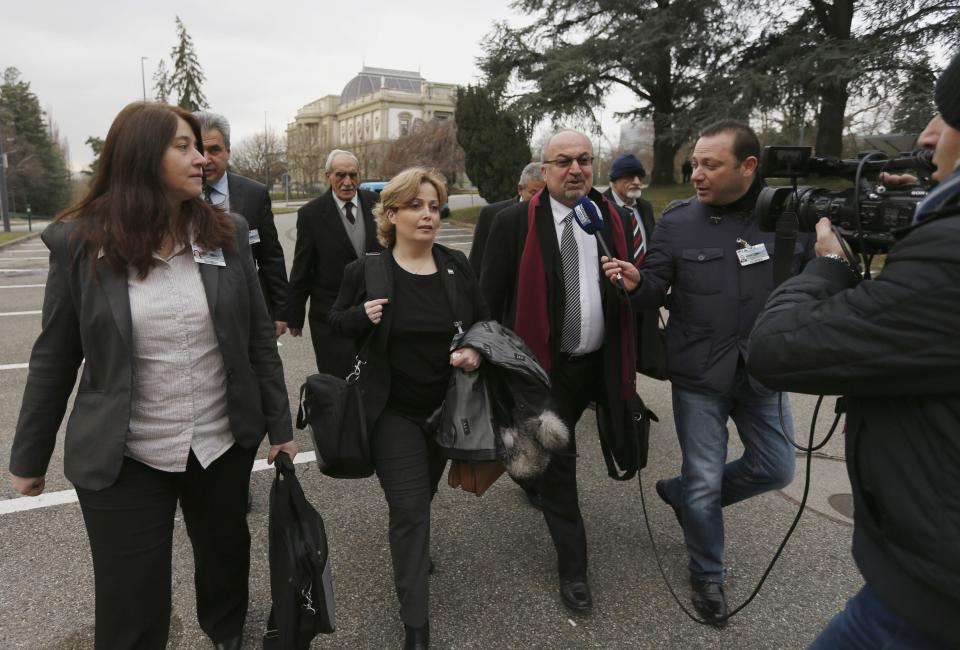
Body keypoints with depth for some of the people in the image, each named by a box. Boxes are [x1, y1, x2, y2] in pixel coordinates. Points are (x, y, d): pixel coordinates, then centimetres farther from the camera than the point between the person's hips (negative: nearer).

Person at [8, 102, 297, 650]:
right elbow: (53, 359, -1)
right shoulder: (80, 244, -8)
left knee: (226, 555, 22)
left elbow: (259, 339, 1)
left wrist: (280, 426, 3)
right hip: (123, 459, -2)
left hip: (225, 444, 3)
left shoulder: (227, 234, -3)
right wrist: (30, 457, 6)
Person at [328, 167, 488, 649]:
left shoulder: (457, 266, -2)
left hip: (447, 407, 4)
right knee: (410, 509, -5)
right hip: (393, 411, -4)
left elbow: (482, 322, 8)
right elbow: (336, 323, 2)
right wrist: (362, 314, -20)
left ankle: (414, 550, 55)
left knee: (421, 496, 23)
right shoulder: (366, 270, -10)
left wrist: (477, 351, -13)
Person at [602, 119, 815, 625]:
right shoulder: (677, 221, -7)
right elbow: (656, 290, -6)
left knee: (776, 469, 15)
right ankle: (707, 576, 32)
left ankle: (681, 493, 38)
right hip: (698, 375, -2)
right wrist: (636, 282, -26)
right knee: (705, 482, 7)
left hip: (763, 371, 3)